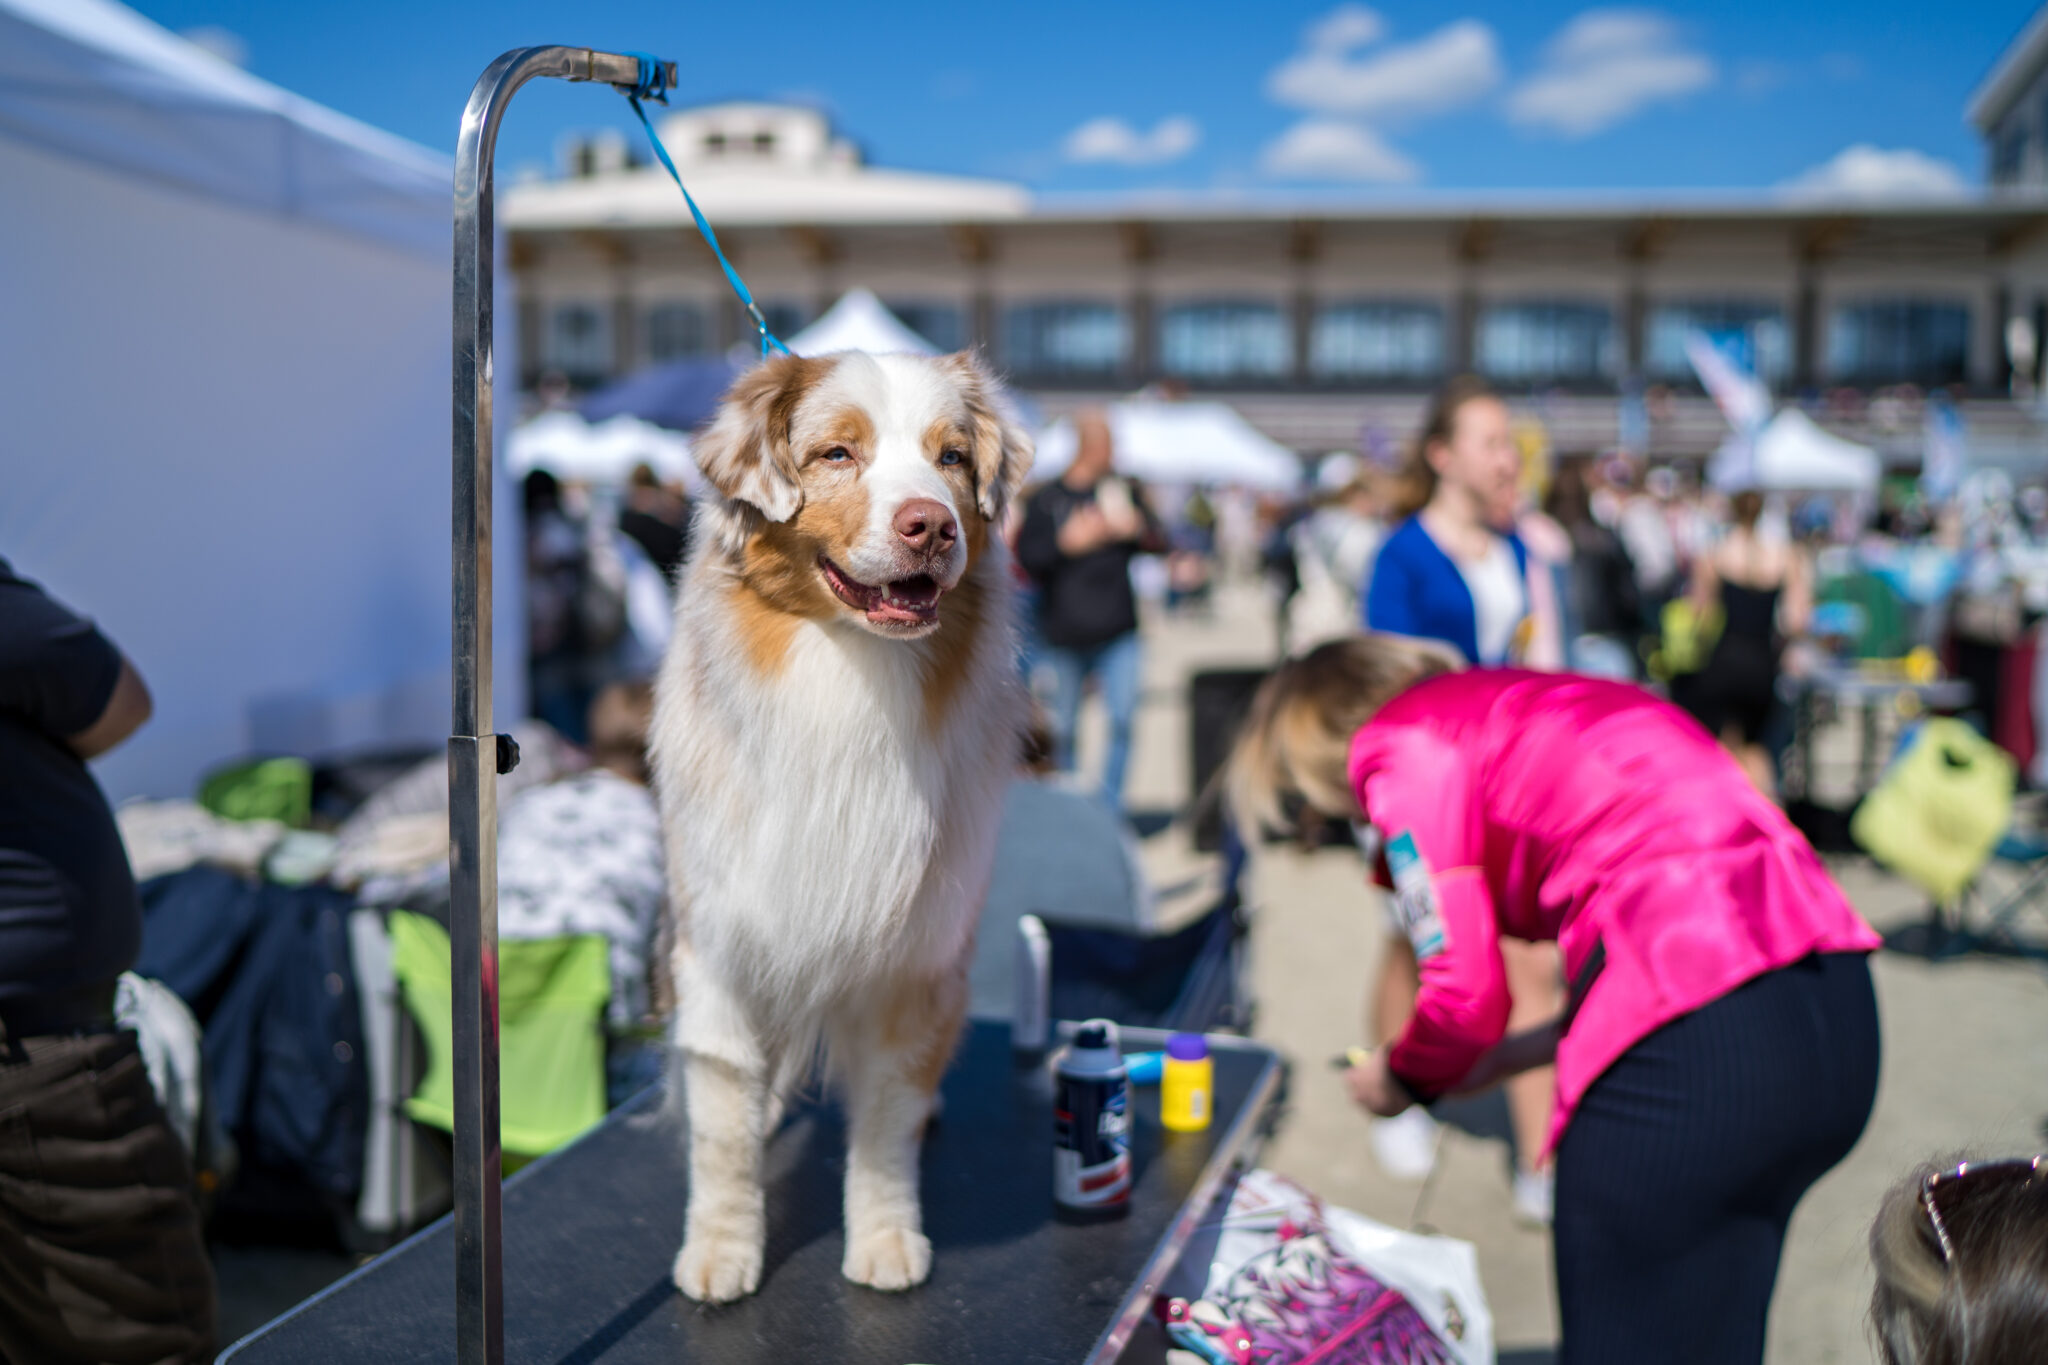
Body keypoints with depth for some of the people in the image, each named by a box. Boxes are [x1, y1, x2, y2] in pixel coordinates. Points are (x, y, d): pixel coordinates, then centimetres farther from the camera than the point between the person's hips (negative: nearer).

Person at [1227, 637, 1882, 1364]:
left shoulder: (1403, 749, 0)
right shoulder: (1543, 701, 26)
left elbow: (1467, 997, -6)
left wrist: (1400, 1079, 16)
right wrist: (1509, 1055, 27)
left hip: (1695, 1050, -9)